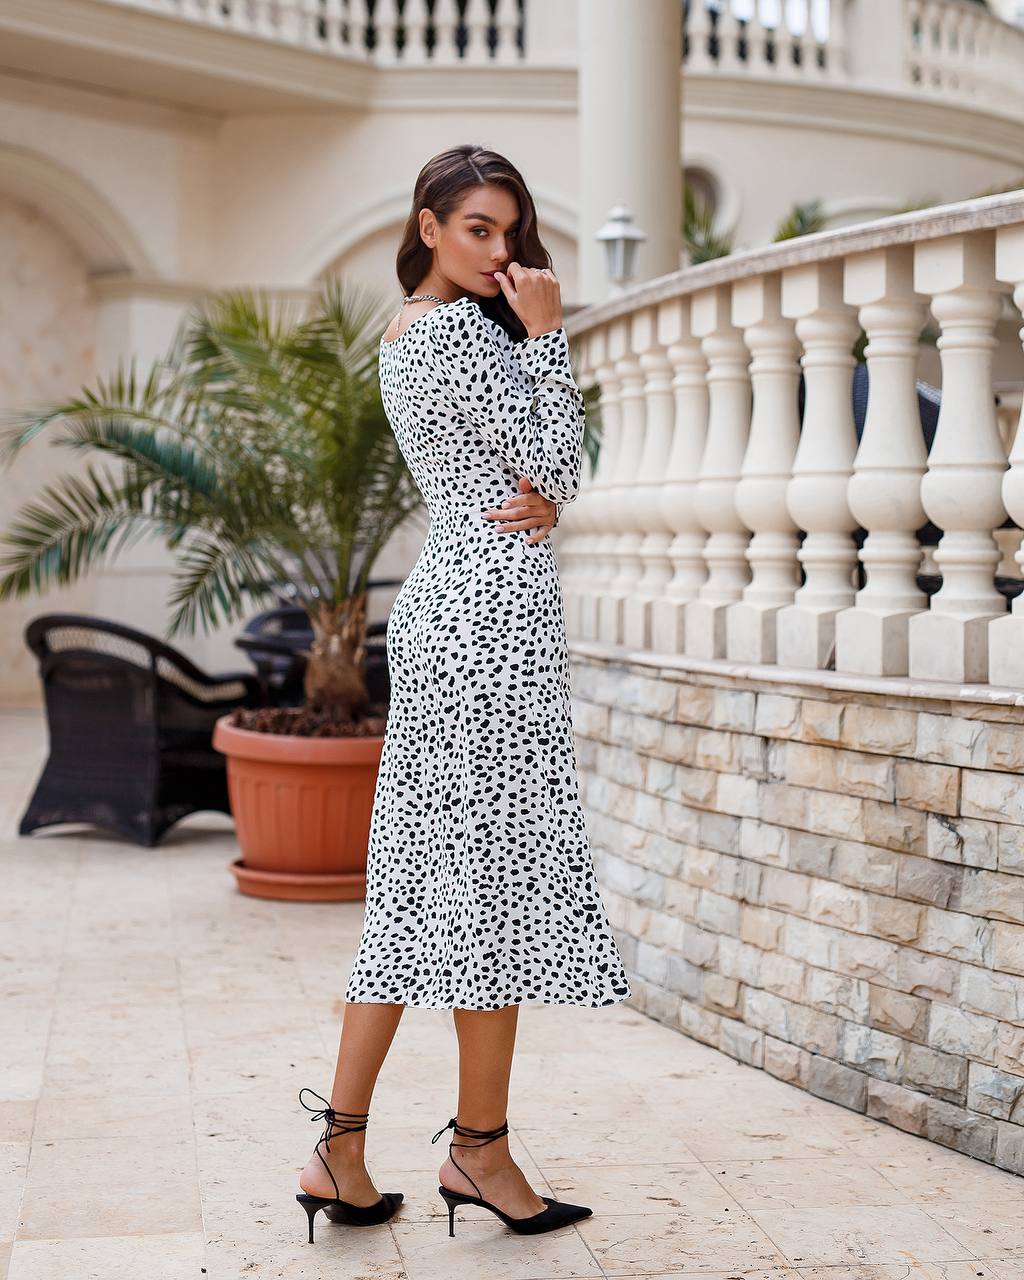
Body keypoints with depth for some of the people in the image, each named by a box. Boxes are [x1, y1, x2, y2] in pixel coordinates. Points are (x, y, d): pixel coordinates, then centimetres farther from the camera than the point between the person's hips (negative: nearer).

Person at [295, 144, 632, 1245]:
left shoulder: (404, 337, 20)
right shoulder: (461, 329, -10)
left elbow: (531, 464, 21)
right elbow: (555, 459, -8)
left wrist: (539, 498, 0)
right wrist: (545, 334, -4)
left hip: (440, 597, 10)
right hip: (497, 604, -10)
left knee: (424, 877, 9)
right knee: (502, 871, -2)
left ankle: (341, 1150, 11)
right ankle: (479, 1146, 7)